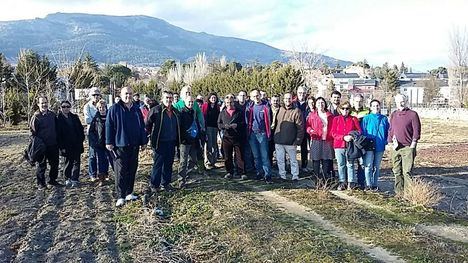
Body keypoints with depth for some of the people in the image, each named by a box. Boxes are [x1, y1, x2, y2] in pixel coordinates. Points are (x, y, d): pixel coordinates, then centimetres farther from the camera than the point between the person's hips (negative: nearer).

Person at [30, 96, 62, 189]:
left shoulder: (52, 115, 9)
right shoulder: (36, 117, -7)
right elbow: (33, 131, -7)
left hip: (53, 145, 5)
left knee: (55, 163, 12)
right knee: (42, 165, 3)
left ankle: (52, 180, 27)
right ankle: (40, 183, 14)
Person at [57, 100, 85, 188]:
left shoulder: (74, 117, 8)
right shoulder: (58, 119, -4)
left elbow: (81, 129, 12)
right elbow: (58, 134, -6)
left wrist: (81, 140, 2)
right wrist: (61, 147, -11)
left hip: (77, 145, 3)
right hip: (66, 147, -3)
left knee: (76, 162, 1)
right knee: (68, 163, 7)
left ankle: (74, 179, 5)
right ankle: (68, 179, 21)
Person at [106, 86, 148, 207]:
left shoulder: (136, 109, 11)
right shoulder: (114, 109, -3)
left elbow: (142, 127, 16)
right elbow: (108, 126, -4)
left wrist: (144, 141, 15)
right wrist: (109, 142, -7)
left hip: (134, 145, 5)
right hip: (120, 145, -5)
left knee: (132, 170, 10)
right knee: (121, 171, -5)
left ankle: (129, 193, 22)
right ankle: (120, 196, 0)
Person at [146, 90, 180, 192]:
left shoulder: (175, 112, 10)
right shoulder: (156, 110, -9)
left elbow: (178, 127, 20)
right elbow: (147, 124, -7)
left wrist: (177, 140, 14)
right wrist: (152, 135, -4)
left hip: (171, 142, 6)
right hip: (160, 143, -6)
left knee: (169, 164, 13)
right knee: (158, 164, 1)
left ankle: (165, 183, 25)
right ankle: (155, 185, 11)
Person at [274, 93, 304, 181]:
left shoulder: (296, 111, -5)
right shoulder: (280, 110, 10)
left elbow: (300, 128, -7)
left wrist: (298, 140, -11)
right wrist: (274, 136, 12)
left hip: (290, 142, -5)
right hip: (278, 141, 5)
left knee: (293, 160, 7)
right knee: (280, 160, 11)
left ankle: (295, 176, 18)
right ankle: (282, 176, 23)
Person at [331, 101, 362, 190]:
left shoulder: (354, 119, 7)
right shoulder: (336, 119, 8)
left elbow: (359, 131, 3)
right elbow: (333, 133, 1)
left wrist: (352, 136, -17)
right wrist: (343, 137, -14)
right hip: (338, 145, 1)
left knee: (350, 164, 1)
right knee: (341, 165, 5)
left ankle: (351, 182, 10)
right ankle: (342, 183, 14)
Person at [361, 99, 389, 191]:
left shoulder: (384, 119, 7)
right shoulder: (366, 118, -1)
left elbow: (387, 132, 14)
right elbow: (362, 132, 0)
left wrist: (385, 141, 4)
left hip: (380, 146, 3)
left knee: (376, 166, 9)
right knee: (368, 166, -8)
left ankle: (374, 184, 17)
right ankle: (368, 184, -1)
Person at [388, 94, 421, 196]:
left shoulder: (413, 114, -1)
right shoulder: (393, 115, 15)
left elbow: (416, 131, -4)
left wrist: (412, 146, -9)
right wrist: (391, 142, 5)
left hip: (408, 147, -5)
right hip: (395, 148, 5)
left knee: (407, 171, -8)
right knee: (397, 171, 8)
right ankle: (399, 192, 16)